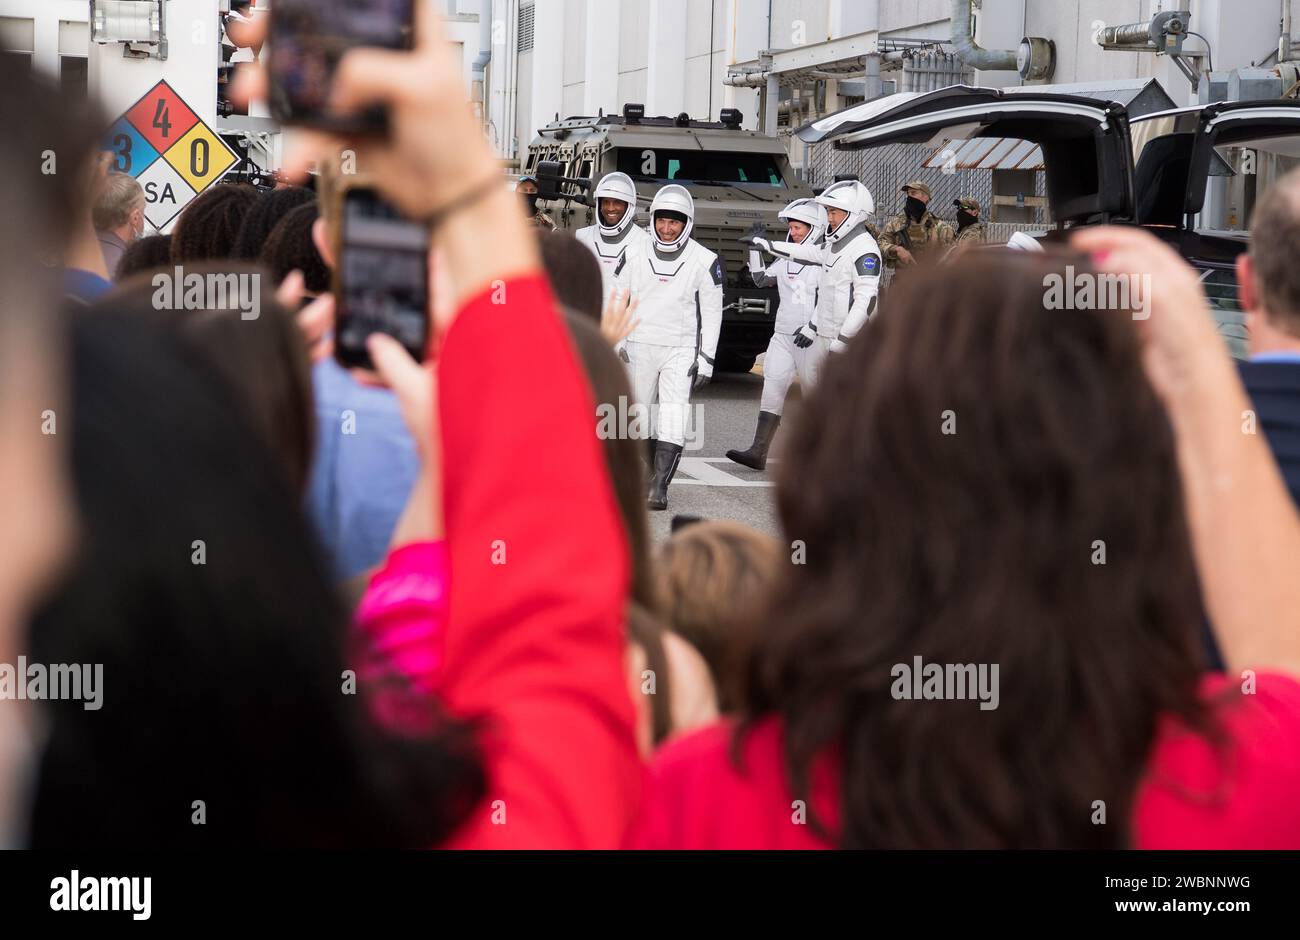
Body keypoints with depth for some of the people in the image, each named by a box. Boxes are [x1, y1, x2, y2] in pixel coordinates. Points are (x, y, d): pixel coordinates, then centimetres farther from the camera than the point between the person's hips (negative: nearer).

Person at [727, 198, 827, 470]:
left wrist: (812, 327, -21)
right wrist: (755, 250, 12)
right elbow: (761, 279, 22)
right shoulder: (787, 257, 14)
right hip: (783, 334, 7)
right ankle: (758, 452, -9)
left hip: (811, 338, -7)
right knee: (772, 387, -3)